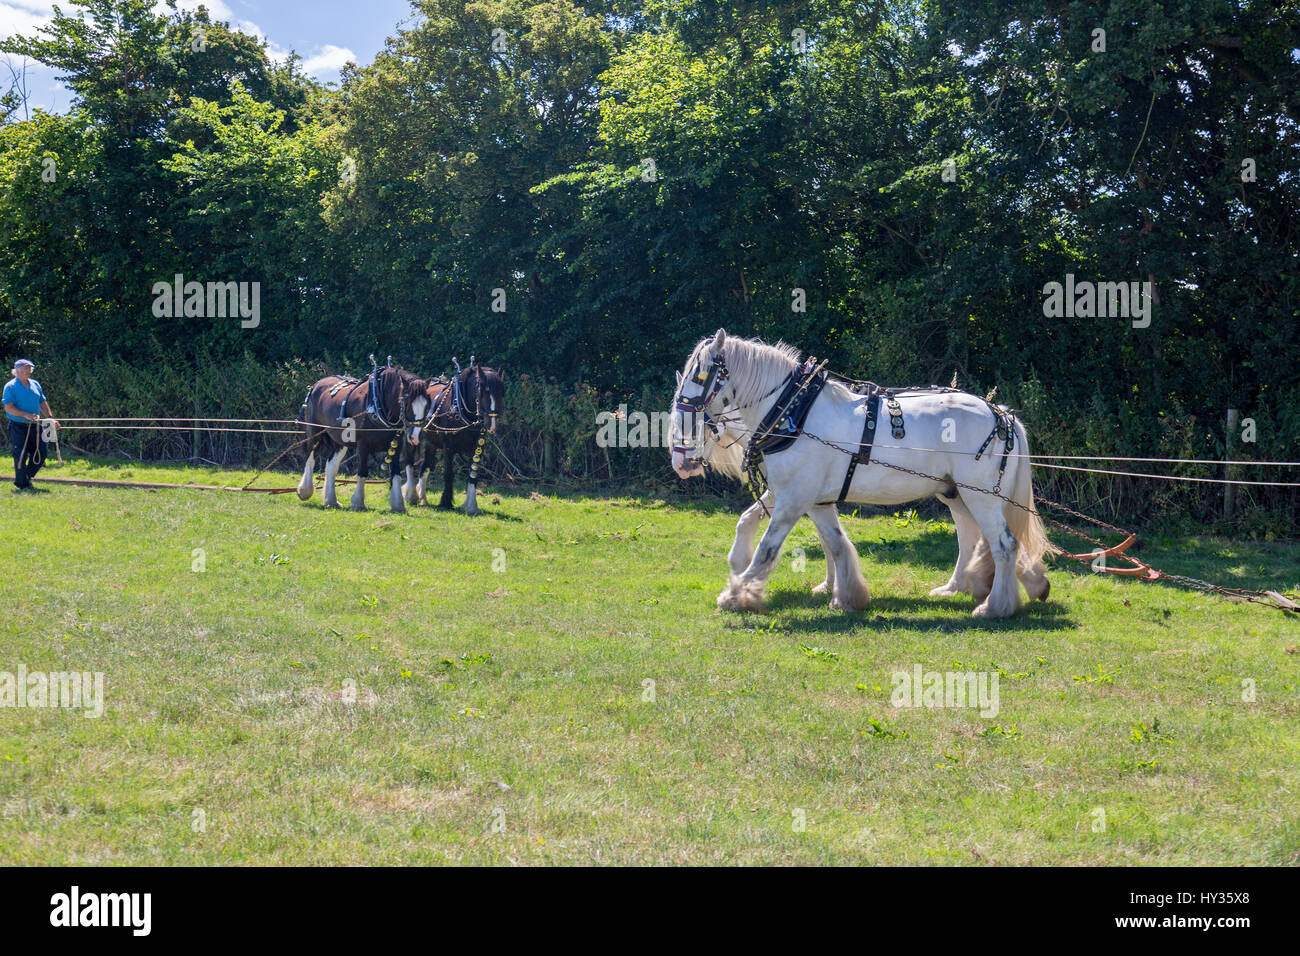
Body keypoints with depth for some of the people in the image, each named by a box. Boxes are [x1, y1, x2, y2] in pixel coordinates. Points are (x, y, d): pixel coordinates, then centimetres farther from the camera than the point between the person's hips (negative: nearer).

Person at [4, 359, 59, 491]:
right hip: (18, 427, -6)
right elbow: (8, 407, -15)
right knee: (21, 455, -5)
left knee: (40, 454, 5)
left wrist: (51, 418, 7)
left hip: (34, 426, 6)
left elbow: (43, 403, 19)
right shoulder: (11, 386, -6)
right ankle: (21, 484, 6)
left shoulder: (35, 385, 14)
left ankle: (27, 477, 24)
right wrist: (25, 415, -23)